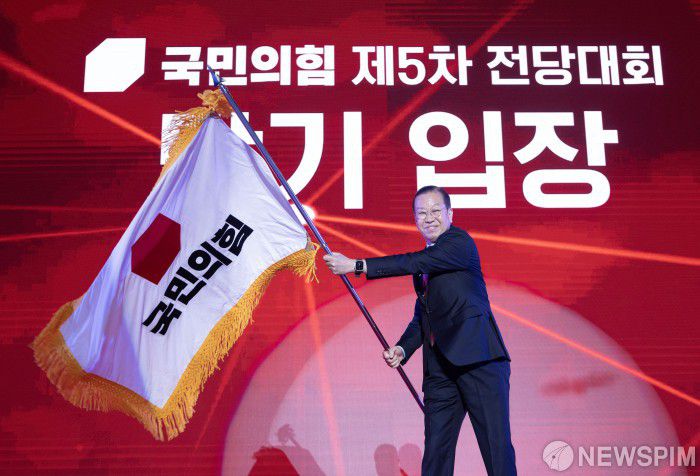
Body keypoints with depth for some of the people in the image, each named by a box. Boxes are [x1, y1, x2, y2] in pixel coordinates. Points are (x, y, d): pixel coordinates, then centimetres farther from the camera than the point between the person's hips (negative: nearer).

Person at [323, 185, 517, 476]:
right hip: (440, 369, 7)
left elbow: (415, 263, -18)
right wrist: (402, 349, 6)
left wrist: (357, 266, -20)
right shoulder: (423, 261, 20)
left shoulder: (460, 242, -3)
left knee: (497, 446, -3)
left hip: (478, 359, -7)